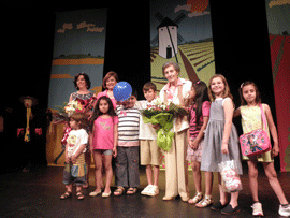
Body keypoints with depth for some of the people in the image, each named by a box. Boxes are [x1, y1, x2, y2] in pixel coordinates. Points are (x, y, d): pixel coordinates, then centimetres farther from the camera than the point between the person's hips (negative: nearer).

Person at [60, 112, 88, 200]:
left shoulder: (83, 132, -11)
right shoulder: (71, 132, 13)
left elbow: (83, 146, -16)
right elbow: (68, 144, 13)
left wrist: (75, 155, -16)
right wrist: (67, 155, 2)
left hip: (79, 157, -7)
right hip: (69, 158, 7)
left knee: (78, 175, -1)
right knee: (68, 174, 11)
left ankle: (79, 191, 13)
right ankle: (68, 191, 23)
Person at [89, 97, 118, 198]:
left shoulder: (113, 118, 6)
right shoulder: (95, 118, 9)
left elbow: (115, 132, 5)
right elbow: (91, 132, 10)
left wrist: (115, 146, 0)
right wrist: (90, 145, 5)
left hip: (108, 145, -2)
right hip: (96, 145, 2)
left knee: (108, 166, 3)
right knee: (98, 167, 8)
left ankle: (107, 188, 11)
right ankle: (98, 188, 18)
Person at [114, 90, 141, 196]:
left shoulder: (138, 111, 8)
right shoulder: (118, 109, 10)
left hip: (133, 142, -1)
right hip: (120, 142, 1)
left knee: (133, 164, 6)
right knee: (120, 164, 7)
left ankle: (133, 185, 20)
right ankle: (121, 185, 19)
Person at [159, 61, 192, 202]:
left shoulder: (187, 85, 7)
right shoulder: (163, 90, 21)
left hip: (181, 125, -4)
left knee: (182, 158, -4)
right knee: (169, 157, 3)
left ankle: (184, 191, 7)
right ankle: (171, 192, 10)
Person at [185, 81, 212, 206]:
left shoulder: (205, 104, -6)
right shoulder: (192, 106, 17)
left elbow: (205, 124, -12)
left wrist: (197, 140, -12)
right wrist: (189, 139, 2)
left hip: (202, 138, -7)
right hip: (193, 139, 8)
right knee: (194, 167, 10)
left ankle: (208, 197, 6)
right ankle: (198, 193, 22)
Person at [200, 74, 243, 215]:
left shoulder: (226, 100, -4)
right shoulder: (214, 102, 17)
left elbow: (228, 122, -14)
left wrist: (225, 141, -21)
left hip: (224, 134, -8)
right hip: (214, 136, 8)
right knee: (220, 169, 11)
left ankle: (234, 203, 6)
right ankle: (222, 200, 21)